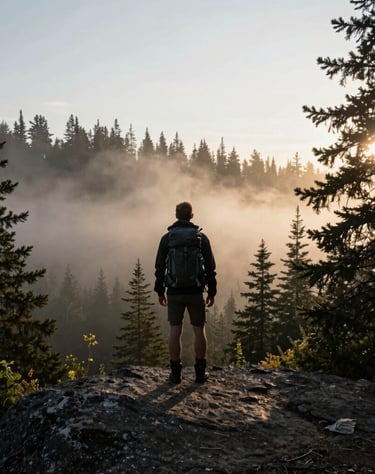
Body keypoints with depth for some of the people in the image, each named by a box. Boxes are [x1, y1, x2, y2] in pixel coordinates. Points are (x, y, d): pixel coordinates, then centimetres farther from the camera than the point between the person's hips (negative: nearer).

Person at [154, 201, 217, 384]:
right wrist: (212, 291, 7)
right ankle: (200, 372, 9)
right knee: (199, 330, 7)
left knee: (175, 331, 3)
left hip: (174, 292, 1)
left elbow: (160, 266, 2)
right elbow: (210, 267, 0)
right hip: (195, 291, 0)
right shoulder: (201, 237, 1)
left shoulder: (167, 238, 2)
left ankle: (175, 372, 5)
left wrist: (160, 290, 10)